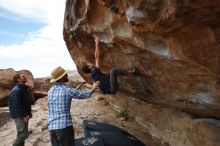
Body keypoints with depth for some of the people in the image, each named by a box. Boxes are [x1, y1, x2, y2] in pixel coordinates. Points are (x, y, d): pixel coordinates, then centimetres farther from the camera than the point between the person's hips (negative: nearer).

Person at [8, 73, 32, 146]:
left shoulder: (24, 88, 11)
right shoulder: (16, 90, -20)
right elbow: (17, 105, -24)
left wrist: (29, 112, 15)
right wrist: (24, 116, -22)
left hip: (24, 115, 10)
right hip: (19, 116, -10)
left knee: (21, 134, 17)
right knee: (24, 134, -7)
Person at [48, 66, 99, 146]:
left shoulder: (50, 91, 7)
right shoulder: (68, 90, -10)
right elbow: (85, 95, 2)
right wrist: (93, 88, 21)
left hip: (51, 127, 6)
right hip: (65, 125, -6)